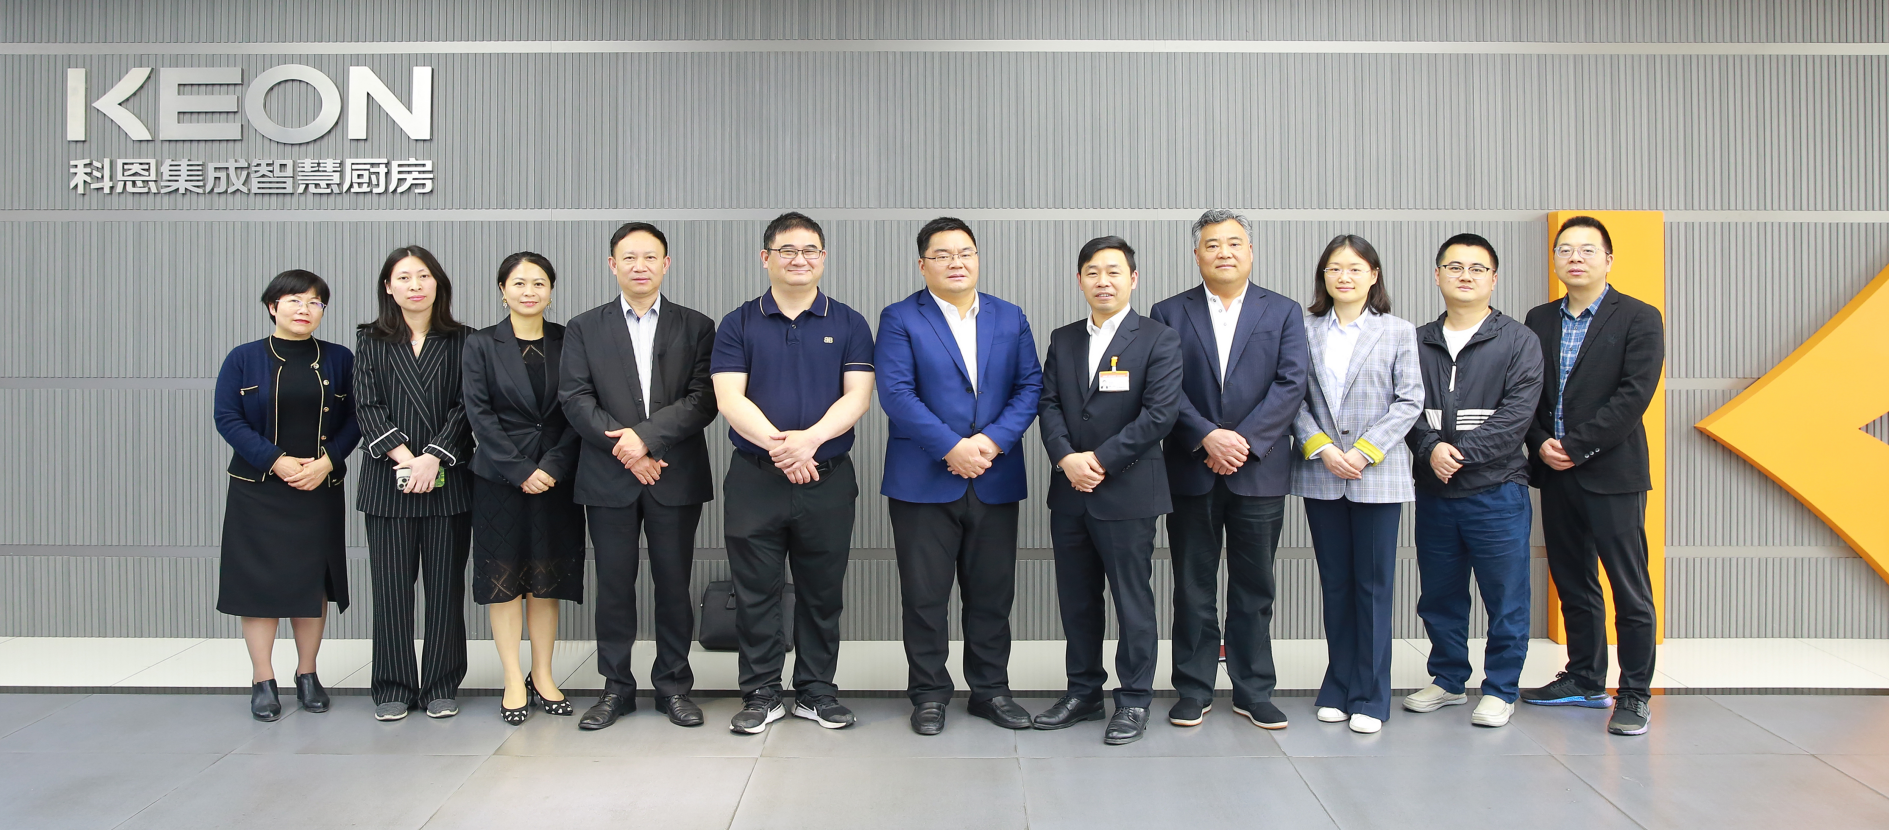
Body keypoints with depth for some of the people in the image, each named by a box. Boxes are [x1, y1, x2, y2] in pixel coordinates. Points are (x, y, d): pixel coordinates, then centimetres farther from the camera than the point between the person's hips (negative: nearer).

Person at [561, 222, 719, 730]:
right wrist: (624, 450, -12)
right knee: (614, 585, 6)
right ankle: (617, 687, 18)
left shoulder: (696, 327, 6)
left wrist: (646, 435, -15)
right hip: (608, 478, 1)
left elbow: (703, 400, -5)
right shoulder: (584, 329, 8)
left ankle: (674, 685, 17)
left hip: (676, 477, 0)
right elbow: (575, 399, -1)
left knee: (673, 584, 5)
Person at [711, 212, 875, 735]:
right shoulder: (738, 325, 5)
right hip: (755, 480, 0)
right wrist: (776, 444, -21)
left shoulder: (849, 325, 6)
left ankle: (816, 691, 21)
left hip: (828, 479, 1)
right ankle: (761, 695, 17)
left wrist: (809, 439, -21)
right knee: (756, 593, 5)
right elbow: (729, 398, -6)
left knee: (822, 594, 8)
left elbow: (857, 396, -4)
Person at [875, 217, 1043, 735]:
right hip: (923, 481, -3)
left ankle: (990, 690, 23)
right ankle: (929, 694, 17)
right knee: (925, 595, 4)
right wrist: (953, 447, -18)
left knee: (992, 593, 9)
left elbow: (1030, 387, 4)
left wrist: (993, 441, -11)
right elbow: (896, 394, -11)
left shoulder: (1010, 319, 11)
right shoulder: (900, 320, -1)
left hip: (996, 480, 3)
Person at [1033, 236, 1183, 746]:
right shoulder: (1063, 341, 13)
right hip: (1069, 493, 5)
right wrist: (1066, 459, -12)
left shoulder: (1159, 339, -3)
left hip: (1127, 493, -5)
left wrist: (1101, 460, -15)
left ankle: (1134, 701, 16)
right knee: (1076, 600, 13)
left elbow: (1160, 413, -12)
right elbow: (1049, 405, 6)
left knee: (1133, 601, 3)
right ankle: (1083, 693, 26)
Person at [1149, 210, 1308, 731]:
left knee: (1254, 588, 8)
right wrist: (1207, 437, -17)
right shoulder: (1169, 314, 6)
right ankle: (1193, 690, 17)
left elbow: (1291, 385, -4)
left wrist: (1244, 441, -14)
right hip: (1191, 471, 0)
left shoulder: (1284, 313, 7)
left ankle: (1254, 691, 19)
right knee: (1193, 587, 7)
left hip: (1260, 471, 0)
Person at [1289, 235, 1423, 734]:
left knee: (1374, 584, 2)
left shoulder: (1398, 332, 3)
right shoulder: (1305, 330, 6)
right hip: (1320, 473, 2)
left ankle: (1370, 696, 11)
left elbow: (1410, 399, -1)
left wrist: (1365, 451, -11)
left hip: (1378, 474, -2)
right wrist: (1321, 448, -11)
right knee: (1334, 583, 10)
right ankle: (1338, 688, 20)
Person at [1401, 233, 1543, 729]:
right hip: (1433, 493, 3)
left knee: (1505, 600, 3)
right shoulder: (1418, 342, 10)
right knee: (1439, 597, 13)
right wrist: (1431, 449, -14)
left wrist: (1461, 453, -16)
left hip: (1497, 489, -3)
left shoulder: (1518, 342, 0)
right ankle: (1448, 680, 29)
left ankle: (1500, 691, 17)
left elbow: (1516, 414, -9)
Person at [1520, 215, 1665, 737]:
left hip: (1611, 473, -5)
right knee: (1572, 584, 14)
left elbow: (1634, 395, -12)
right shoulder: (1539, 321, 12)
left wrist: (1577, 447, -15)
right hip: (1556, 474, 5)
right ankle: (1585, 680, 27)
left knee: (1630, 590, -1)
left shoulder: (1639, 319, -3)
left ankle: (1634, 695, 10)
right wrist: (1541, 443, -7)